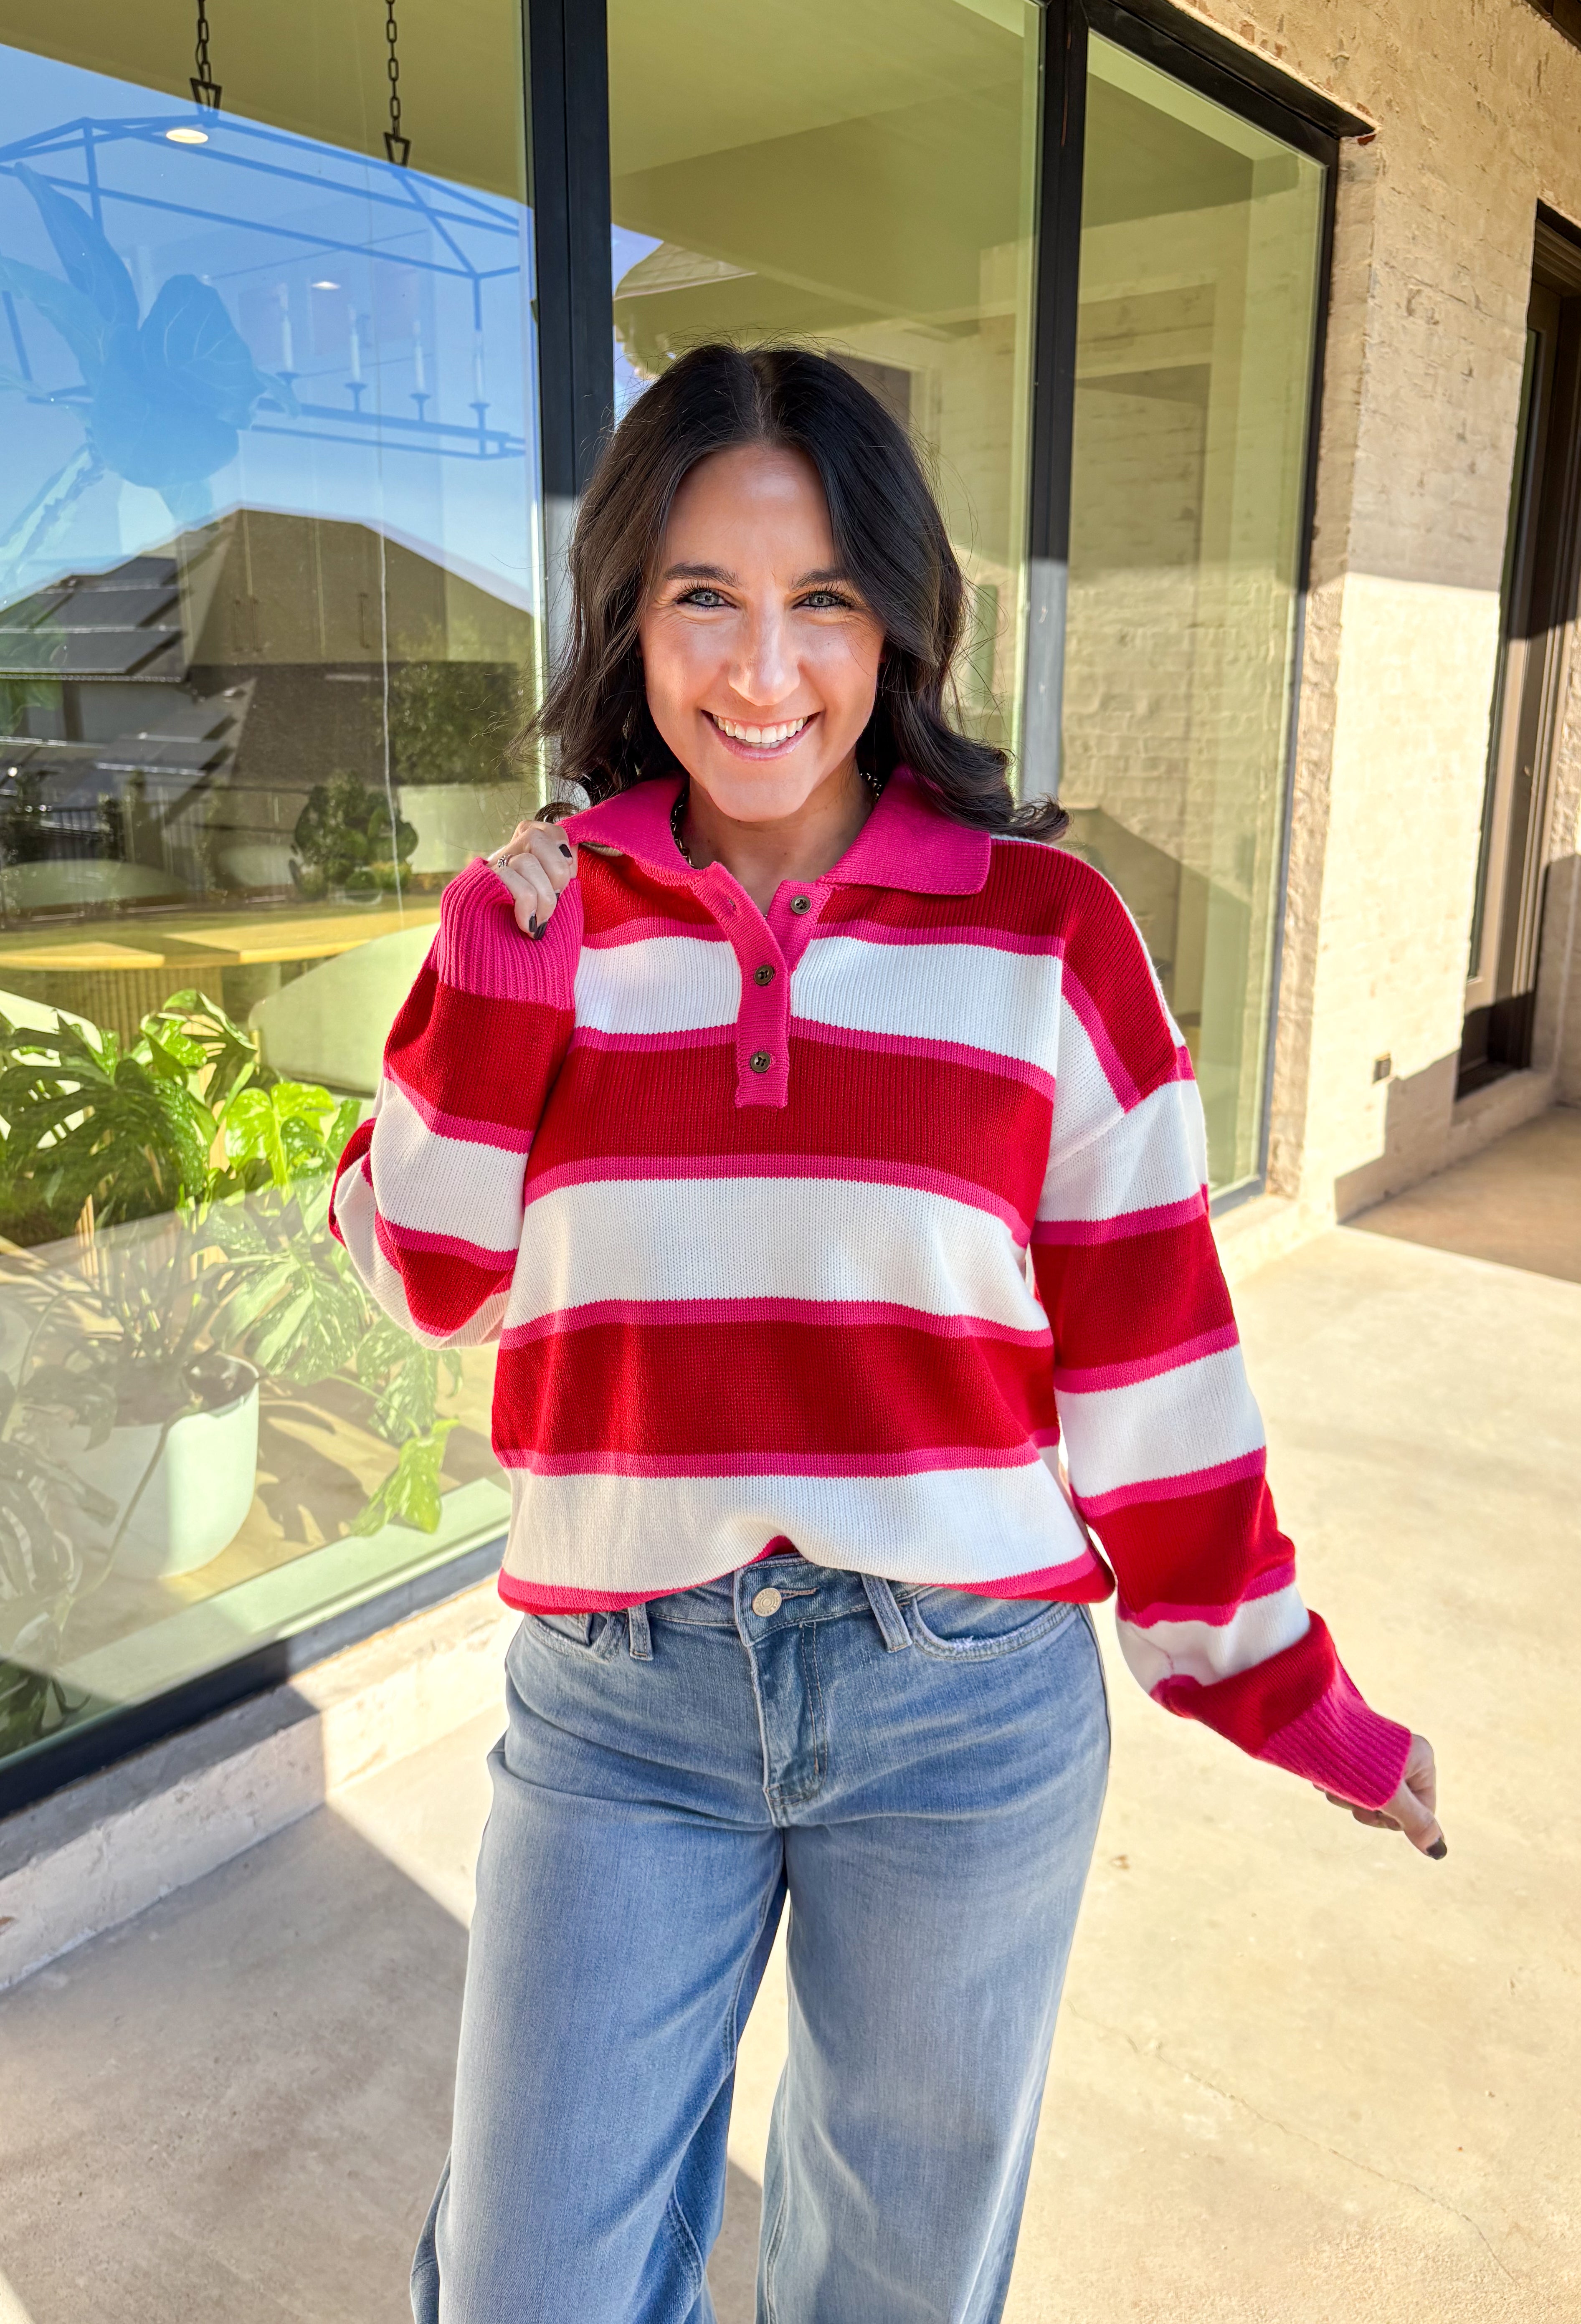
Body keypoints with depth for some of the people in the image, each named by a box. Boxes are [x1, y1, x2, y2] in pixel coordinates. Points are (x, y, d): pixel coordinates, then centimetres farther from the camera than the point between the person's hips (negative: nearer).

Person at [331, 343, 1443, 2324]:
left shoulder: (1042, 928, -5)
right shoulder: (539, 914, 1)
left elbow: (1143, 1338, -1)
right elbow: (430, 1280, 1)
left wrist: (1269, 1677, 3)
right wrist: (498, 981, -12)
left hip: (966, 1697, 0)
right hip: (619, 1702, 1)